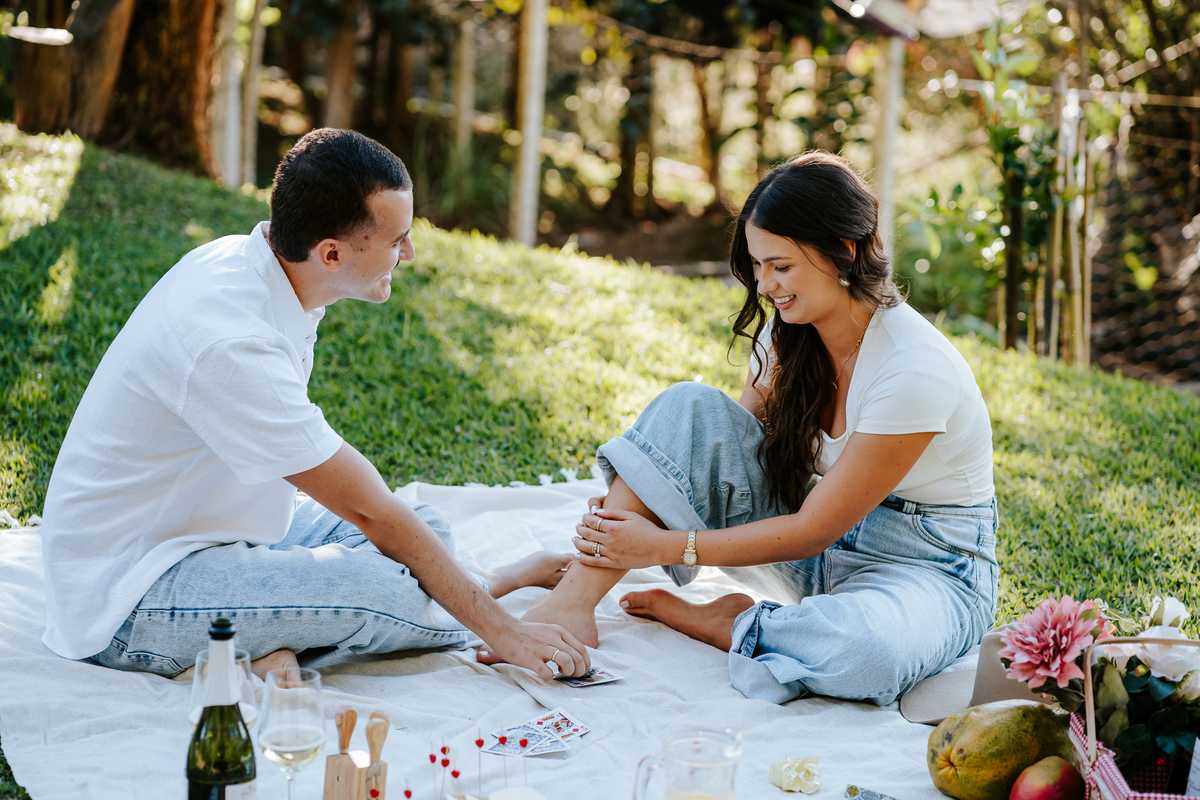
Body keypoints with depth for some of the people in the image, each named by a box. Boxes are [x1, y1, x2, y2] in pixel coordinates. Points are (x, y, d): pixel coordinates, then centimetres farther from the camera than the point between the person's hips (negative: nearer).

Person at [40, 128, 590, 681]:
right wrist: (500, 630, -18)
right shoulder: (231, 344, -30)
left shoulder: (245, 260, -2)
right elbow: (371, 514, -25)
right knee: (377, 583, -29)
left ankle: (275, 647, -8)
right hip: (126, 593, -10)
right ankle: (509, 579, 1)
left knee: (426, 528, 8)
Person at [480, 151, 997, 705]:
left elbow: (814, 530, -23)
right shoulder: (789, 333, -4)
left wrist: (665, 545, -23)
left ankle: (718, 623, -12)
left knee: (865, 649, -43)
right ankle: (572, 603, -18)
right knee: (690, 408, -13)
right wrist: (632, 504, -14)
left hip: (930, 566, -6)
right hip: (824, 546, 6)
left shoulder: (916, 369, -26)